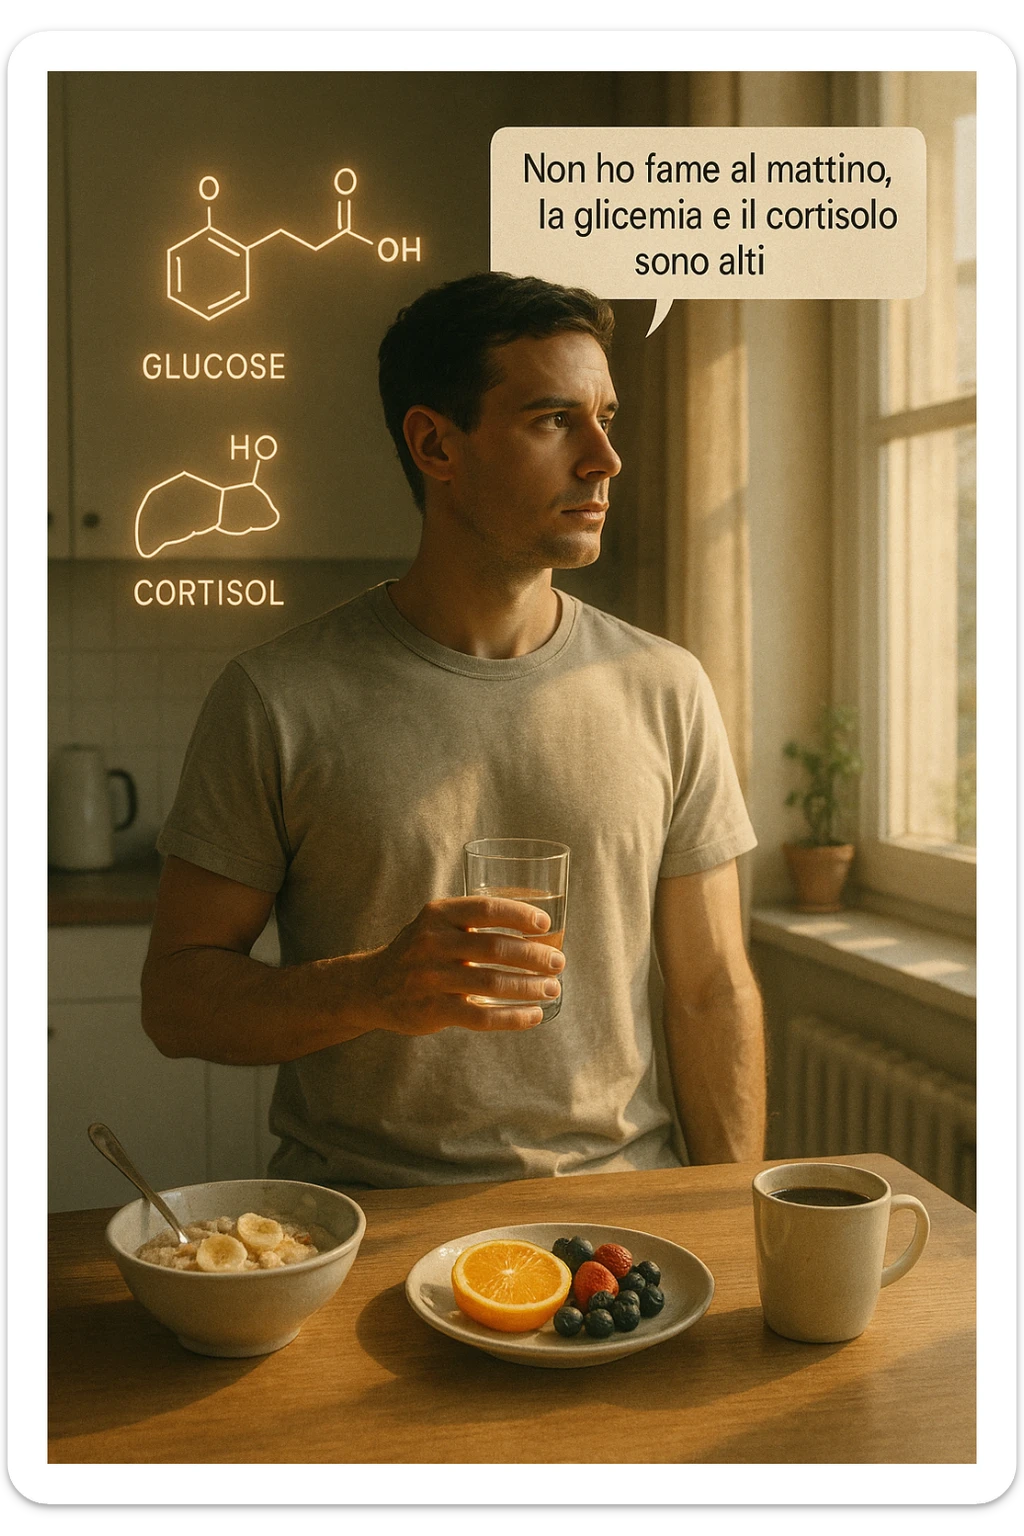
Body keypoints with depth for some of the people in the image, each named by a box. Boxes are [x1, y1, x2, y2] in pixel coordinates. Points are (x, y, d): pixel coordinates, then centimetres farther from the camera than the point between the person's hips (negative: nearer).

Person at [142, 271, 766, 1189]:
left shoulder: (665, 691, 5)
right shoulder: (277, 700, -3)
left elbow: (713, 993, 7)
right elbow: (176, 998, 0)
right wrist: (372, 988, -18)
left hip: (619, 1193, 3)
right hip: (363, 1218, -2)